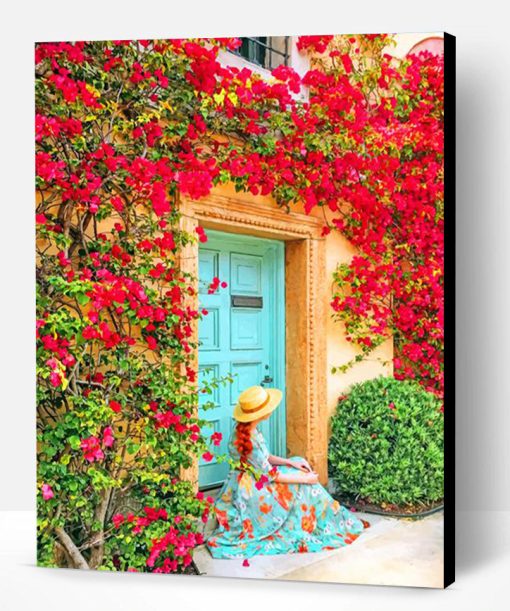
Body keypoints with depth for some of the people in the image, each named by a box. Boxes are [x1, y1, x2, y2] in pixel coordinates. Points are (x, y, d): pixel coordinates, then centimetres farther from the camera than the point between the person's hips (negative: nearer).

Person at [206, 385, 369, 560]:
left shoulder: (246, 429, -5)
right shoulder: (248, 441, -32)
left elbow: (265, 459, 7)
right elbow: (270, 475, -22)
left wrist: (291, 462, -4)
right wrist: (305, 479, -13)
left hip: (252, 483, 8)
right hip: (250, 493, -8)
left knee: (299, 470, 5)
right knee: (302, 489, -6)